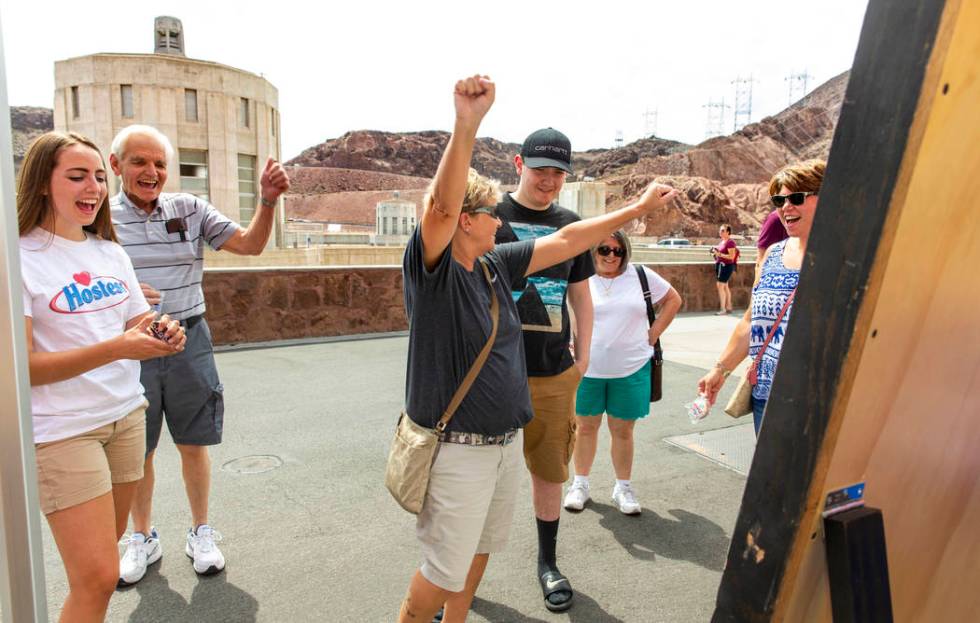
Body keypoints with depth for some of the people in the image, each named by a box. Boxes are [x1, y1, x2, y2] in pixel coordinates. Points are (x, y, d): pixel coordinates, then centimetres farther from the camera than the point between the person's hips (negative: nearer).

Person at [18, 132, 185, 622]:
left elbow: (138, 327, 12)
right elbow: (20, 367, -16)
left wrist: (160, 334, -11)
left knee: (108, 545, 14)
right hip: (61, 429, -6)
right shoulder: (20, 258, -11)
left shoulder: (111, 253, 8)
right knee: (98, 575, -6)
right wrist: (115, 348, -28)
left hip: (126, 416, 6)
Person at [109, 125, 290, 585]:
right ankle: (143, 538, 35)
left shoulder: (189, 209, 1)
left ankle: (201, 533, 30)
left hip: (188, 342, 1)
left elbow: (250, 244, -3)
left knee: (193, 444, 11)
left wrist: (267, 201, -20)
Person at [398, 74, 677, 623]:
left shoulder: (496, 265, 5)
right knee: (446, 572, 5)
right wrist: (466, 126, -46)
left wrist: (637, 209, 14)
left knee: (480, 549, 23)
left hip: (508, 443, 8)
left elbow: (566, 242, 10)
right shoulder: (430, 267, -15)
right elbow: (441, 206, -34)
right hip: (458, 450, -7)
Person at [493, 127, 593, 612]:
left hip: (555, 373, 3)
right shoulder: (490, 215, -3)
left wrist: (582, 356, 13)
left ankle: (548, 562, 34)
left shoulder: (571, 225, 9)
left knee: (550, 471, 14)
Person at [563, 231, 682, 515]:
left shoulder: (641, 276, 1)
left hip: (631, 369, 0)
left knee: (622, 430, 9)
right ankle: (580, 484, 28)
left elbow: (673, 300, 11)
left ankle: (623, 488, 25)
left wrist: (654, 333, 3)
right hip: (587, 368, 0)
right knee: (585, 427, 11)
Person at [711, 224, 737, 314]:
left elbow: (731, 256, -19)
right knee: (725, 287, 13)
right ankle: (729, 308, 21)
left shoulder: (730, 242, -13)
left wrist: (719, 254, -24)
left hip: (726, 266, -10)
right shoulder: (722, 241, 15)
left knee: (720, 286, -12)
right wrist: (715, 253, 7)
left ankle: (723, 309, -9)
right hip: (720, 265, 10)